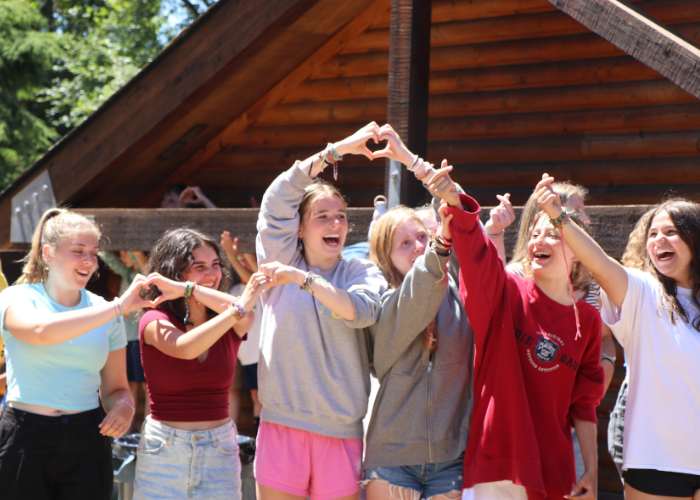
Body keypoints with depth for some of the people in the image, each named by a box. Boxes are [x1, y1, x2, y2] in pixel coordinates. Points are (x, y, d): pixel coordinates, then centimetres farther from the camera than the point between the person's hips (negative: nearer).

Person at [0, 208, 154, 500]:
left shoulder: (106, 313, 8)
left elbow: (115, 388, 12)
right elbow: (42, 331, -26)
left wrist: (124, 407, -11)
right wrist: (118, 307, -27)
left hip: (87, 441, 3)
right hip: (25, 441, -3)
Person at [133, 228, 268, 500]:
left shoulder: (229, 321, 5)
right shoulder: (155, 321, -6)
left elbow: (245, 314, -20)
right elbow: (185, 348, -27)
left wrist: (186, 289, -23)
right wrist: (238, 309, -34)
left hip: (220, 449, 3)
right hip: (164, 448, -3)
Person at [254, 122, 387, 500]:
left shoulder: (361, 272, 5)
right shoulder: (282, 262, 7)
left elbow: (360, 310, -15)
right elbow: (278, 197, -3)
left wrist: (303, 279, -21)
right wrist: (338, 150, -5)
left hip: (341, 431, 0)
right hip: (282, 426, 0)